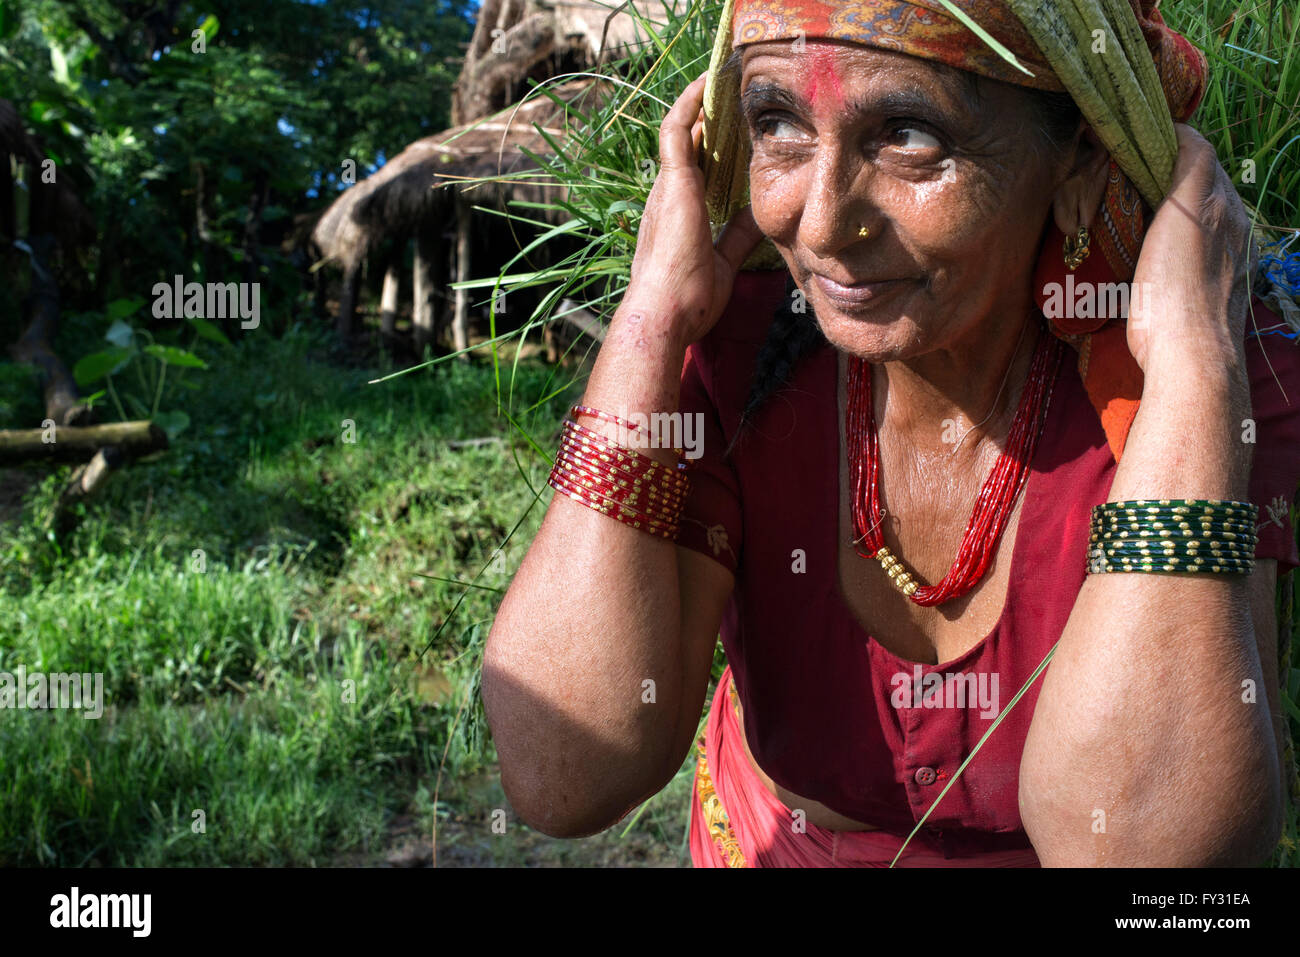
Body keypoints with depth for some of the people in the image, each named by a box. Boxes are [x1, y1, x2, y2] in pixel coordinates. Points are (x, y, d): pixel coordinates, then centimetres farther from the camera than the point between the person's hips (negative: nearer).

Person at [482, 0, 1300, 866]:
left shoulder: (1224, 378, -25)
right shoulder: (738, 350, -23)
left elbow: (1123, 839, -36)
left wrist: (1193, 366, -37)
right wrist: (649, 324, -33)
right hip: (771, 842, 1)